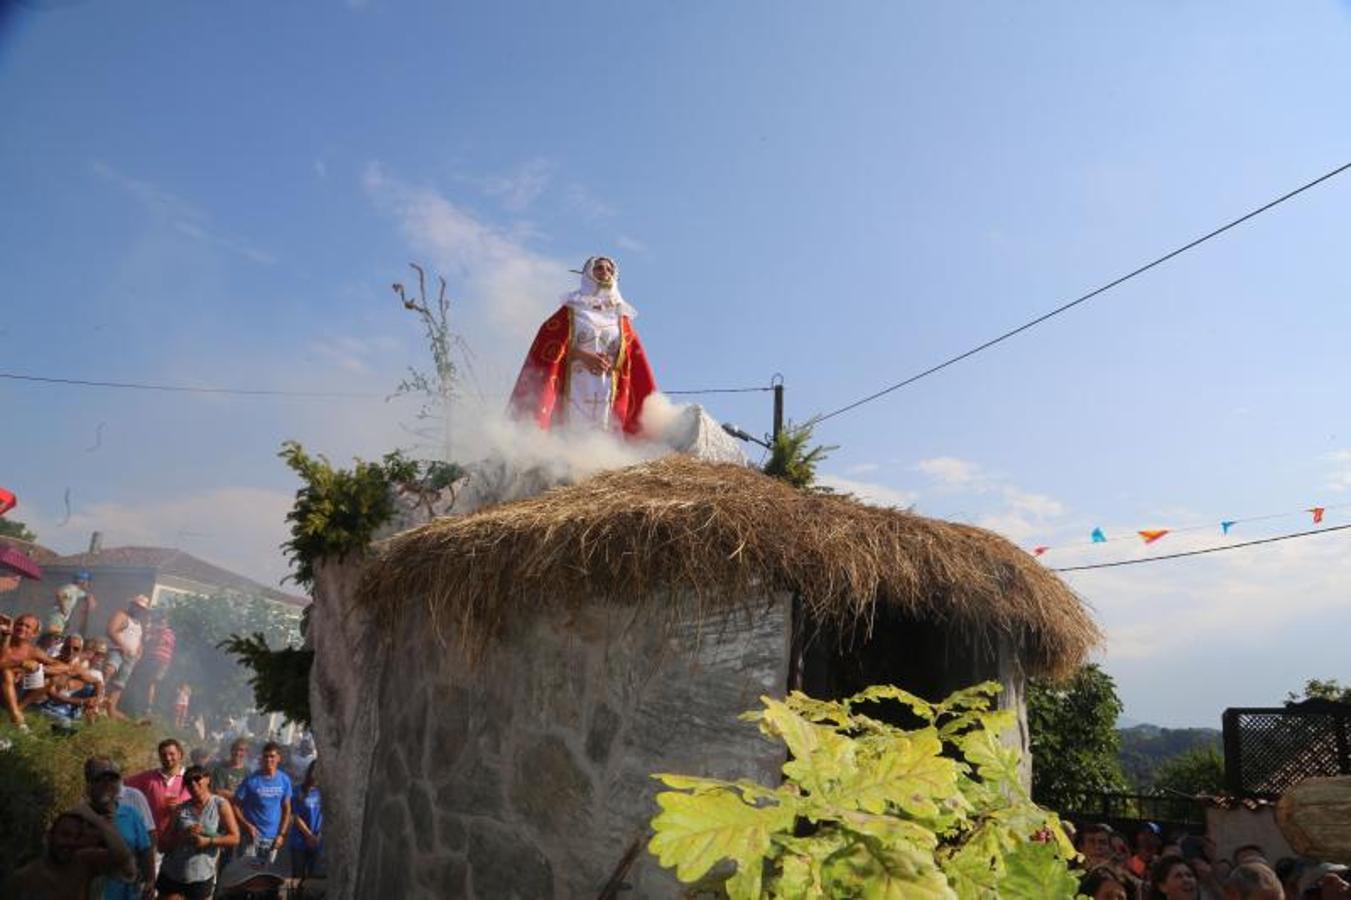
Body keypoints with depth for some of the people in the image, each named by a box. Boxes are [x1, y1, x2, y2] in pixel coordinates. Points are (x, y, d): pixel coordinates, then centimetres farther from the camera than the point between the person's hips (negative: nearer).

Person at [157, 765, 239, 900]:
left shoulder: (220, 805, -4)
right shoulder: (181, 809, 2)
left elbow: (234, 838, -8)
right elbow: (166, 843, 3)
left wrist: (208, 841, -19)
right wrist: (184, 835, -14)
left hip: (201, 875, -2)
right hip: (171, 873, 2)